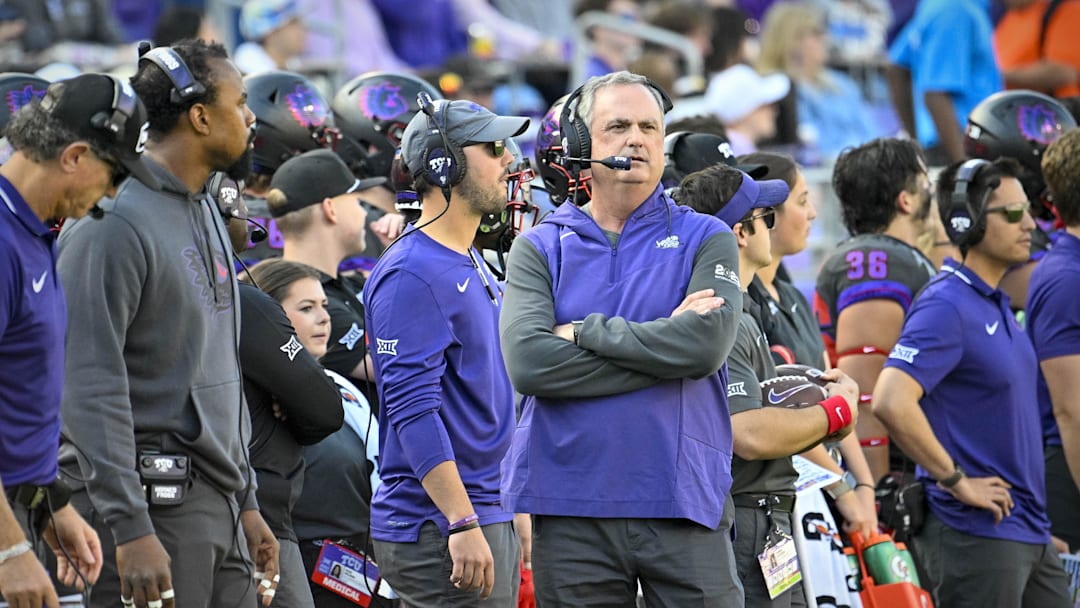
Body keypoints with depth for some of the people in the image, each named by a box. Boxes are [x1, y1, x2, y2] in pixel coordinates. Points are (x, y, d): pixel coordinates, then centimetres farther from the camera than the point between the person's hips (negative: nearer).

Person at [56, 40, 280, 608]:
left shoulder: (207, 215, 17)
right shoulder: (112, 223, -13)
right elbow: (90, 386, -19)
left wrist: (246, 501, 21)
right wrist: (129, 529, -24)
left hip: (217, 510, 9)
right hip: (152, 505, -9)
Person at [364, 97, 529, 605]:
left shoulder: (474, 264, 18)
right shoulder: (412, 275, -13)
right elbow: (413, 410, -20)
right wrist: (463, 523, -25)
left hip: (490, 518, 10)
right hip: (439, 528, -10)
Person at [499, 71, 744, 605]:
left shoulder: (705, 240, 7)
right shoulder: (540, 248, 7)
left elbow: (706, 342, -12)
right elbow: (527, 362, -10)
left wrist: (585, 331, -8)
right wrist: (663, 346, -10)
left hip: (684, 502, -1)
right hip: (571, 512, 1)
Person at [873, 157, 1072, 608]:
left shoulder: (996, 304, 15)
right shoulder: (946, 306, -15)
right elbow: (891, 402, -28)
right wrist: (957, 481, -20)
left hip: (1029, 532, 9)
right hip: (976, 533, -9)